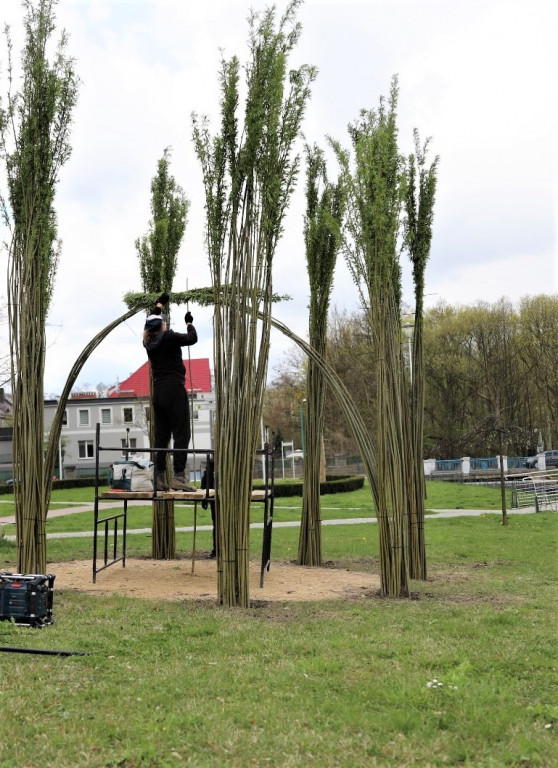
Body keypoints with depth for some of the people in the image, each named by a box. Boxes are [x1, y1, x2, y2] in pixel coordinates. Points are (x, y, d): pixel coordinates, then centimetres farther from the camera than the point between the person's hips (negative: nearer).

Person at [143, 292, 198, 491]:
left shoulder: (148, 341, 12)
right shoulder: (168, 338, -9)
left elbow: (151, 322, 30)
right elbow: (192, 339, -4)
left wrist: (160, 303, 41)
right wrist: (189, 323, 14)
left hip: (158, 392, 8)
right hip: (174, 391, -8)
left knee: (161, 437, 9)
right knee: (181, 435, -8)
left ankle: (159, 479, 8)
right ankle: (178, 477, -15)